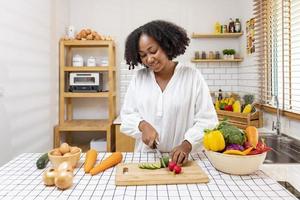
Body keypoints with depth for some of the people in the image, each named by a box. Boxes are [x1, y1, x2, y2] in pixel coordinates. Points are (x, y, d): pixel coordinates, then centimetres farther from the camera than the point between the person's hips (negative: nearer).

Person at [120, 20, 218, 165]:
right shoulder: (139, 77, 6)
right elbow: (127, 115, 8)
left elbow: (207, 120, -6)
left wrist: (187, 145, -21)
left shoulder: (193, 76, -3)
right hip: (146, 157, 2)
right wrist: (143, 125, -13)